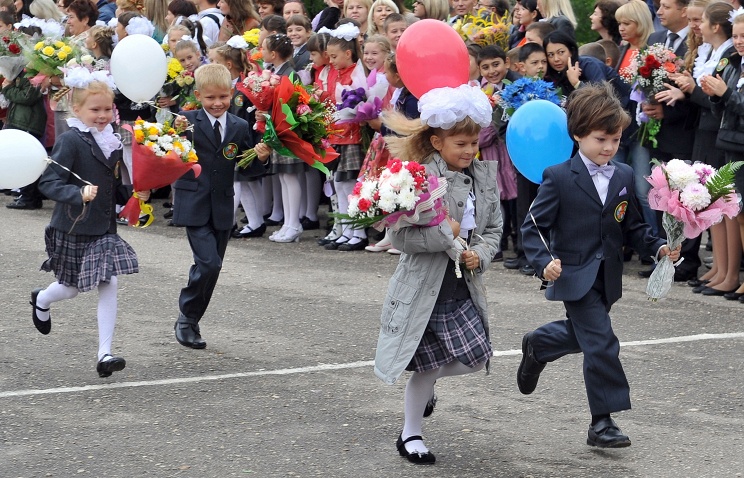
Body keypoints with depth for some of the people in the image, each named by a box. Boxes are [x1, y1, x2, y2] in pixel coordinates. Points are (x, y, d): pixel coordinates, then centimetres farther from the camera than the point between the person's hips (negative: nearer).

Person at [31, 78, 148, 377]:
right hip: (73, 229, -5)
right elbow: (48, 183, -22)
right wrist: (78, 194, -36)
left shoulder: (112, 142, 6)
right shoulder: (70, 141, -16)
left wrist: (135, 193, -1)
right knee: (72, 287, 11)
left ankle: (104, 355, -3)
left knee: (109, 285, -5)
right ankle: (41, 300, 47)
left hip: (104, 228, 5)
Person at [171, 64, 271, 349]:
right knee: (208, 262, -16)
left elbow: (249, 166, 7)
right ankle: (187, 317, 2)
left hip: (222, 207, 5)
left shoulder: (239, 128, 4)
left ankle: (191, 321, 25)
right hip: (194, 205, -5)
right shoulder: (188, 122, -8)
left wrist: (261, 158, -13)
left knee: (212, 268, 10)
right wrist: (177, 134, -31)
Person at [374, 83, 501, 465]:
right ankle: (410, 435, 22)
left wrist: (480, 255, -8)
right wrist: (446, 233, -23)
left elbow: (493, 228, 11)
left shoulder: (484, 175, 4)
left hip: (463, 287, 6)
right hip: (424, 287, -6)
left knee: (476, 356, 1)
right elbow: (400, 236, -20)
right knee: (427, 364, 1)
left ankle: (426, 382, 34)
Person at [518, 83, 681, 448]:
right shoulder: (559, 178, -11)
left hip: (606, 278, 6)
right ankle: (602, 423, -3)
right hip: (576, 277, -6)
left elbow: (632, 226, 11)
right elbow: (533, 227, -10)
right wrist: (544, 262, -26)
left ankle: (537, 346, 54)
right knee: (601, 345, -11)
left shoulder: (624, 177, 5)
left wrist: (657, 247, -6)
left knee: (581, 333, 23)